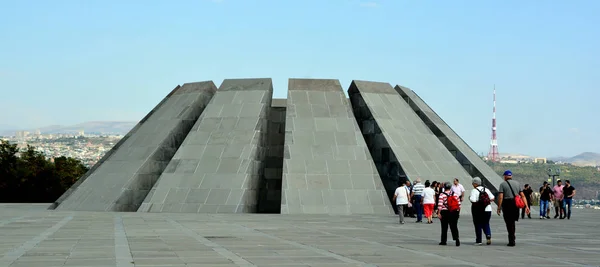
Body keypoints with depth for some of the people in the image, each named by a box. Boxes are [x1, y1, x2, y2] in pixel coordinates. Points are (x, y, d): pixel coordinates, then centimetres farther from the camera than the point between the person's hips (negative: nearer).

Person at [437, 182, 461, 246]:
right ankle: (456, 238, -15)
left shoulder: (442, 195, -8)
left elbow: (440, 205, -14)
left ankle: (443, 241, 12)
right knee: (454, 227, 3)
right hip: (454, 212, 3)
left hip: (445, 212, -3)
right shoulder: (455, 195, 5)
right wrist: (458, 212, 15)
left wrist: (439, 213, -10)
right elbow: (459, 204, 6)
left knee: (444, 227, 7)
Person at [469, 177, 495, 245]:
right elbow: (492, 198, 4)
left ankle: (478, 241, 8)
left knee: (478, 225, 6)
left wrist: (469, 197, -2)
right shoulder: (486, 189, 6)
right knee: (486, 224, 15)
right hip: (487, 210, 4)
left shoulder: (474, 191, -11)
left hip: (477, 211, -4)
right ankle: (488, 235, -10)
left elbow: (473, 200, -22)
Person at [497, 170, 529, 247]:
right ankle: (512, 238, 19)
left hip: (507, 204, -4)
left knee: (509, 223, 0)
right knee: (512, 221, 19)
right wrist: (526, 206, 5)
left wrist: (499, 208, -8)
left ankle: (512, 241, -2)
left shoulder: (502, 184, 0)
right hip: (516, 205, 4)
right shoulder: (517, 183, 12)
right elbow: (522, 195, 6)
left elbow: (500, 197, -10)